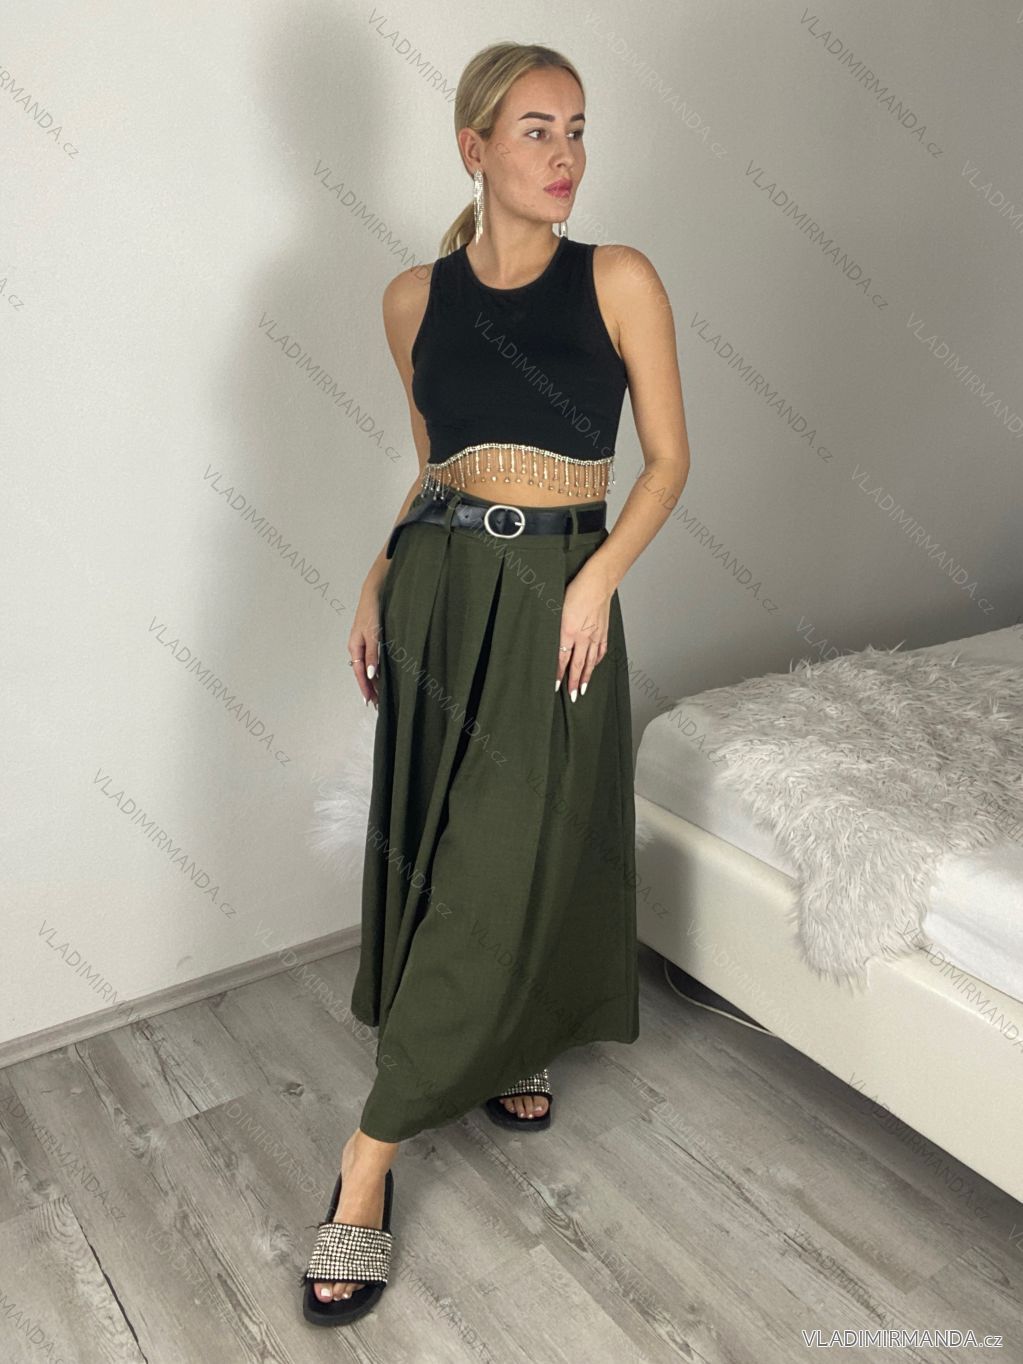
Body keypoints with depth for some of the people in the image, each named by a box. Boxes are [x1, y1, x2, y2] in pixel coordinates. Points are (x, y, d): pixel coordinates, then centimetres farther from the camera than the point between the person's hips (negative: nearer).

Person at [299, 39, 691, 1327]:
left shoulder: (619, 280, 0)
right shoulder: (416, 297, 7)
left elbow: (668, 455, 0)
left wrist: (598, 578, -14)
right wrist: (379, 582, 4)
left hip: (557, 596, -2)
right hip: (437, 590, 3)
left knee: (509, 863, 0)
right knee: (434, 848, 7)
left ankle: (370, 1155, 17)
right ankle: (499, 1051, 32)